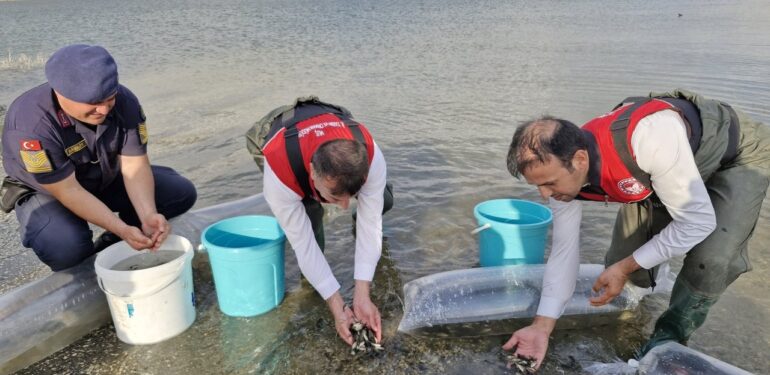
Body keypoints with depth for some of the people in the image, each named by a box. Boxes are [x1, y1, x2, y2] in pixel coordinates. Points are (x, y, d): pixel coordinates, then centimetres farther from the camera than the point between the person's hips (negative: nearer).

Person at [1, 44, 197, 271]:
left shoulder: (124, 101, -23)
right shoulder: (31, 124, -34)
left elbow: (134, 165, -20)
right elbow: (68, 191, -31)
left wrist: (148, 215, -36)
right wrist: (122, 229, -39)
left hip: (107, 179, 5)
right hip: (46, 192, -4)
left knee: (181, 192, -9)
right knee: (67, 249, -35)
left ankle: (109, 248, 4)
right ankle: (78, 274, 4)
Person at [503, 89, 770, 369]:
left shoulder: (649, 137, -45)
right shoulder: (562, 168, -24)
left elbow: (698, 221, -32)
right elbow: (563, 250, -14)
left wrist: (625, 268, -27)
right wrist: (541, 327, -17)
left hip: (739, 153, -4)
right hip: (663, 170, 5)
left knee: (709, 262, -24)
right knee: (620, 261, -2)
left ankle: (667, 339, 4)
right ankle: (641, 285, 36)